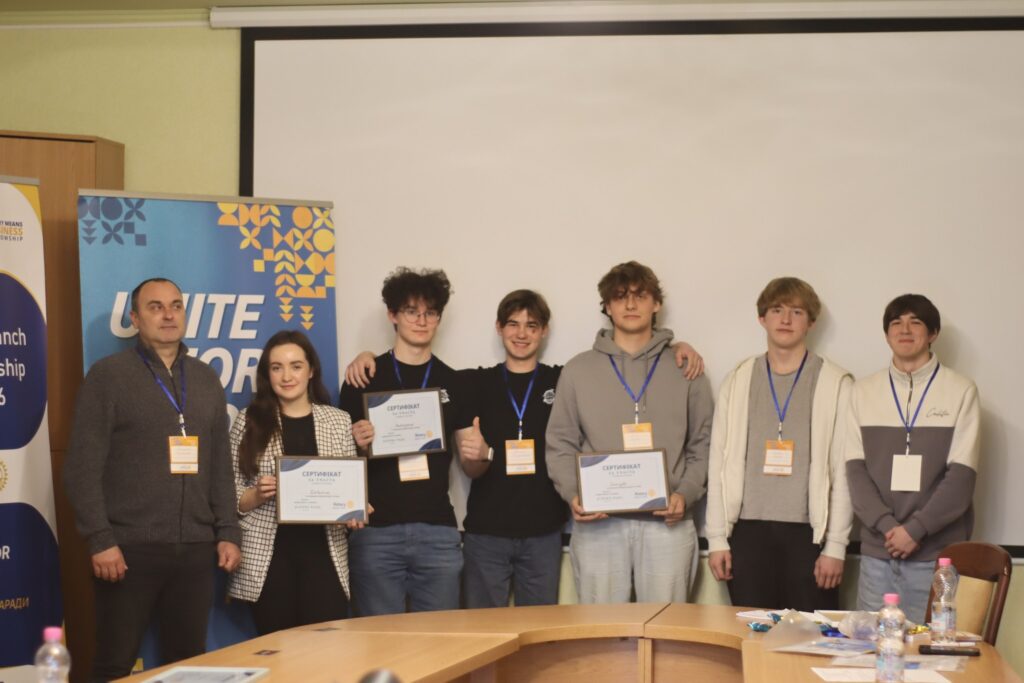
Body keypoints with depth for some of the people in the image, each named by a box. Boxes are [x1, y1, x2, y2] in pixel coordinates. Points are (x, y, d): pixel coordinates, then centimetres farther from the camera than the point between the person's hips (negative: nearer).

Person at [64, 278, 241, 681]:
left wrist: (228, 533, 8)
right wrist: (99, 539, -13)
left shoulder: (206, 380, 15)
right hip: (129, 547, -4)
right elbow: (83, 467, -6)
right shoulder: (108, 375, -1)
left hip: (195, 549, 4)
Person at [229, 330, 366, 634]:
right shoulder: (249, 421, 4)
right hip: (269, 557, -1)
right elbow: (230, 497, 4)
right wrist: (257, 495, -15)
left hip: (323, 553, 1)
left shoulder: (339, 421, 8)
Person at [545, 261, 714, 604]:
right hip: (598, 524, 0)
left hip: (666, 524, 0)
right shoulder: (578, 371, 10)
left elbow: (703, 446, 8)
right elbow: (560, 446, 9)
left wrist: (686, 494, -7)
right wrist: (573, 495, -8)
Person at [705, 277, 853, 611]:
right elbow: (719, 463, 9)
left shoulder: (836, 384, 1)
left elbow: (844, 470, -2)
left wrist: (835, 546, -7)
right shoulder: (738, 382, 10)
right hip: (749, 533, 2)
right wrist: (717, 539, 3)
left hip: (809, 533, -2)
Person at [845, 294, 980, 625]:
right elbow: (856, 470, 4)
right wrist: (887, 526, -10)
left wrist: (915, 529, -12)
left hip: (937, 553, -2)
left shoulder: (960, 391, 1)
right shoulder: (864, 392, 9)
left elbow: (961, 475, -4)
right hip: (877, 551, 3)